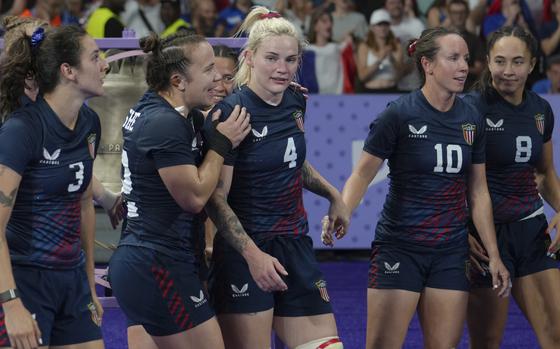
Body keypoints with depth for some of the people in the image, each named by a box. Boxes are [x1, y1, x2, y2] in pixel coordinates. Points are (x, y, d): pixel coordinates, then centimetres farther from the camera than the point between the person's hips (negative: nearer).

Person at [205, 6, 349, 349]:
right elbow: (216, 198, -15)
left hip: (295, 245, 7)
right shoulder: (231, 112, -15)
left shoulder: (296, 101, 7)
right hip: (245, 250, -7)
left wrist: (333, 194, 24)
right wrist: (252, 253, -23)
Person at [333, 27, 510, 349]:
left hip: (451, 251, 5)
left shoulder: (471, 120, 5)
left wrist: (494, 255, 10)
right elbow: (363, 174, -8)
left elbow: (478, 192, 12)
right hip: (399, 247, -5)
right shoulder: (399, 114, -10)